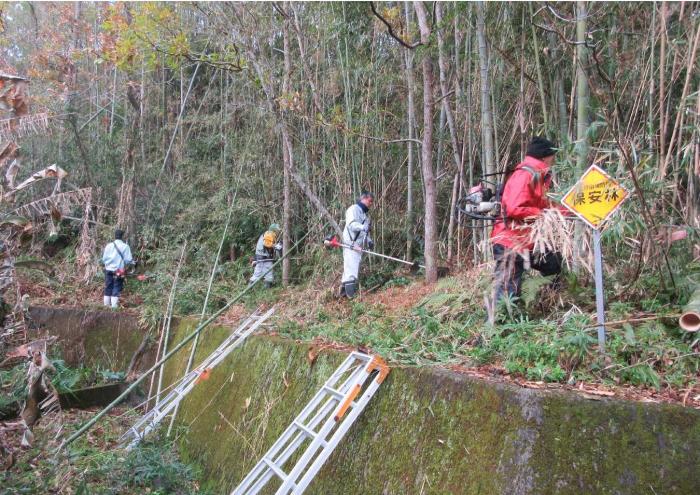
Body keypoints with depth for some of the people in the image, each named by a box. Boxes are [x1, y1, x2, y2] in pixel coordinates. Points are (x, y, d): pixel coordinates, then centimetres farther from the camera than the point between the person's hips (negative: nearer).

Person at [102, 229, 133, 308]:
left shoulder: (109, 245, 2)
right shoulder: (125, 246, -7)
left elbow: (104, 259, 6)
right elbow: (128, 260, -8)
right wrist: (133, 262, 13)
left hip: (108, 270, 3)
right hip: (119, 271, -3)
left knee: (108, 287, 13)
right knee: (117, 287, 3)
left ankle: (107, 303, 18)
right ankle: (114, 304, 1)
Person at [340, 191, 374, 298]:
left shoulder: (364, 213, 26)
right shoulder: (354, 209, -4)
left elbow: (365, 231, 30)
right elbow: (351, 224, -20)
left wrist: (369, 240, 12)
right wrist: (362, 227, -37)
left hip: (359, 245, 9)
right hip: (351, 244, -9)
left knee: (349, 269, 10)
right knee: (352, 267, -15)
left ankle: (344, 291, 14)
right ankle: (351, 292, -21)